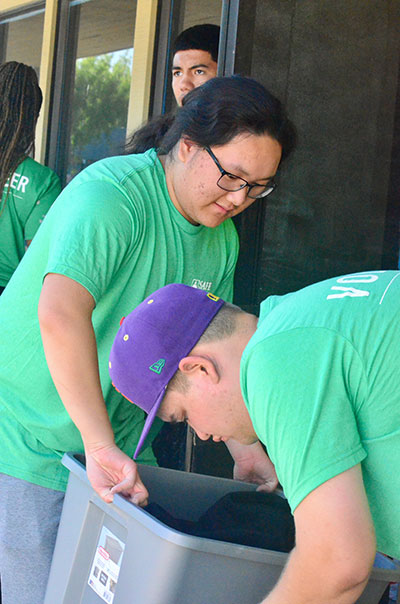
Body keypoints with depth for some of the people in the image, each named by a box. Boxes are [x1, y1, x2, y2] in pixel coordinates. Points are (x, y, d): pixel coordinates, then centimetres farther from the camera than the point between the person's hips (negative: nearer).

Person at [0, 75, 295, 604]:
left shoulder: (223, 239, 4)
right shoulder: (110, 194, -23)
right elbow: (60, 313, -38)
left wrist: (246, 447, 3)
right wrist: (101, 445, -40)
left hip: (117, 447, 7)